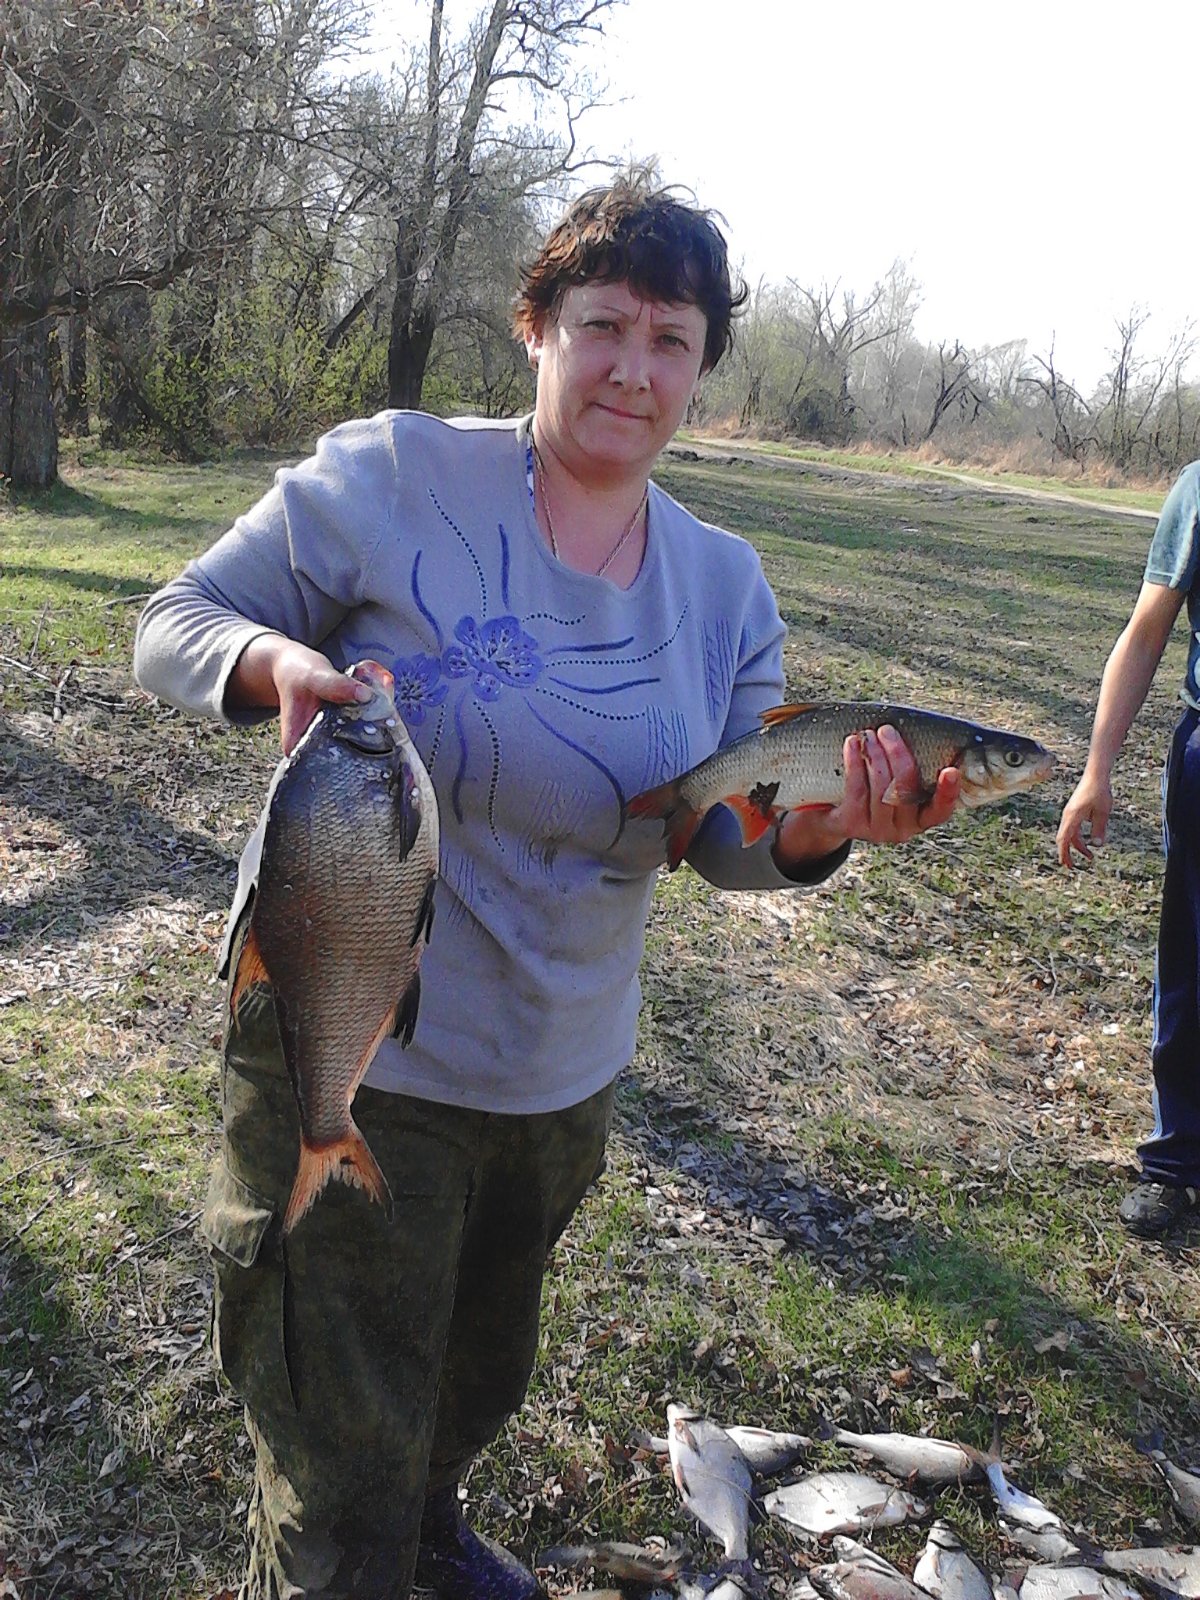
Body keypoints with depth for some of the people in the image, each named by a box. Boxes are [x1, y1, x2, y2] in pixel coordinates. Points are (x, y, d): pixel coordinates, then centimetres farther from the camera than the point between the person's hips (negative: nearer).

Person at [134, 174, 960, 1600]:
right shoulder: (387, 478, -14)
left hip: (560, 1076, 6)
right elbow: (172, 625, -8)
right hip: (349, 1059, -5)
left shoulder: (726, 586, 0)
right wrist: (272, 660, -31)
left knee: (480, 1381, 32)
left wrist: (818, 833, -20)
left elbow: (727, 840, 3)